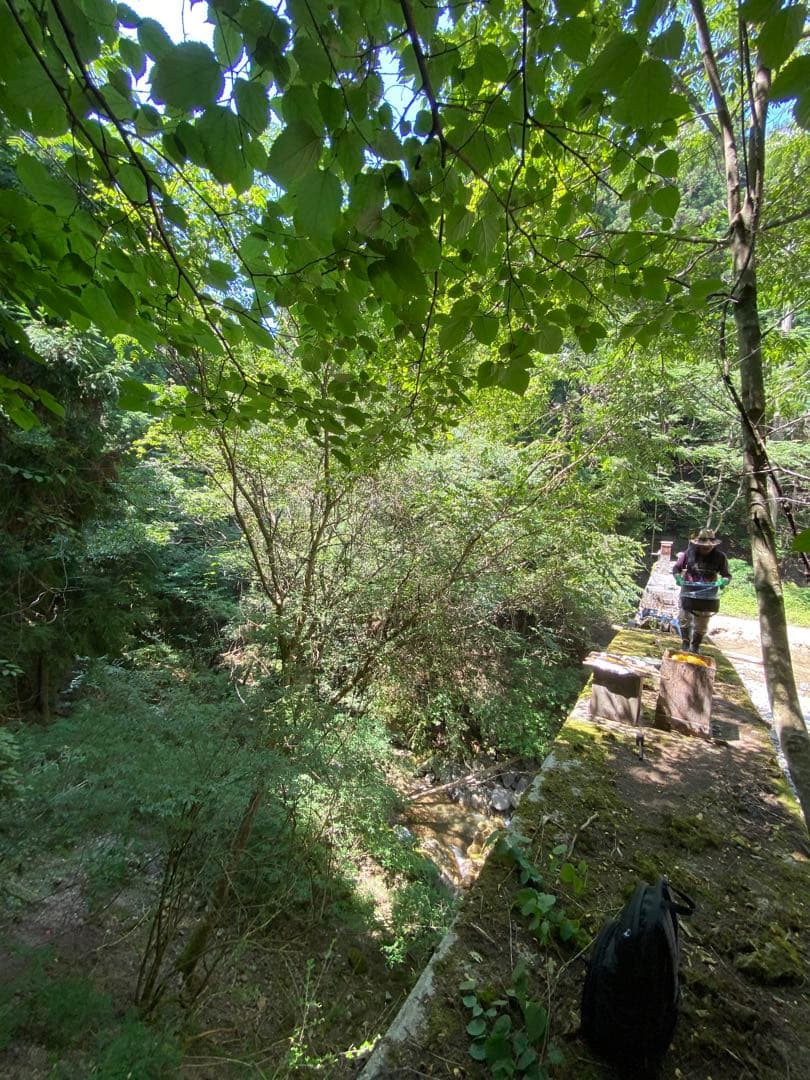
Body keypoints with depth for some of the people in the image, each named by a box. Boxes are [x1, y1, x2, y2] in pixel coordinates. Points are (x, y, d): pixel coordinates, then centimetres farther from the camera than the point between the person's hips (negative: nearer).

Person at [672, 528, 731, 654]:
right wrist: (678, 577, -18)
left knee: (701, 624, 11)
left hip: (708, 595, 1)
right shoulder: (689, 553, -8)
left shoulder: (719, 556, -7)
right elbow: (677, 567, 2)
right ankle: (685, 645, 10)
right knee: (684, 619, -3)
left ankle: (695, 647, 27)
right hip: (689, 592, -1)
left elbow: (727, 575, 0)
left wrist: (723, 581, -22)